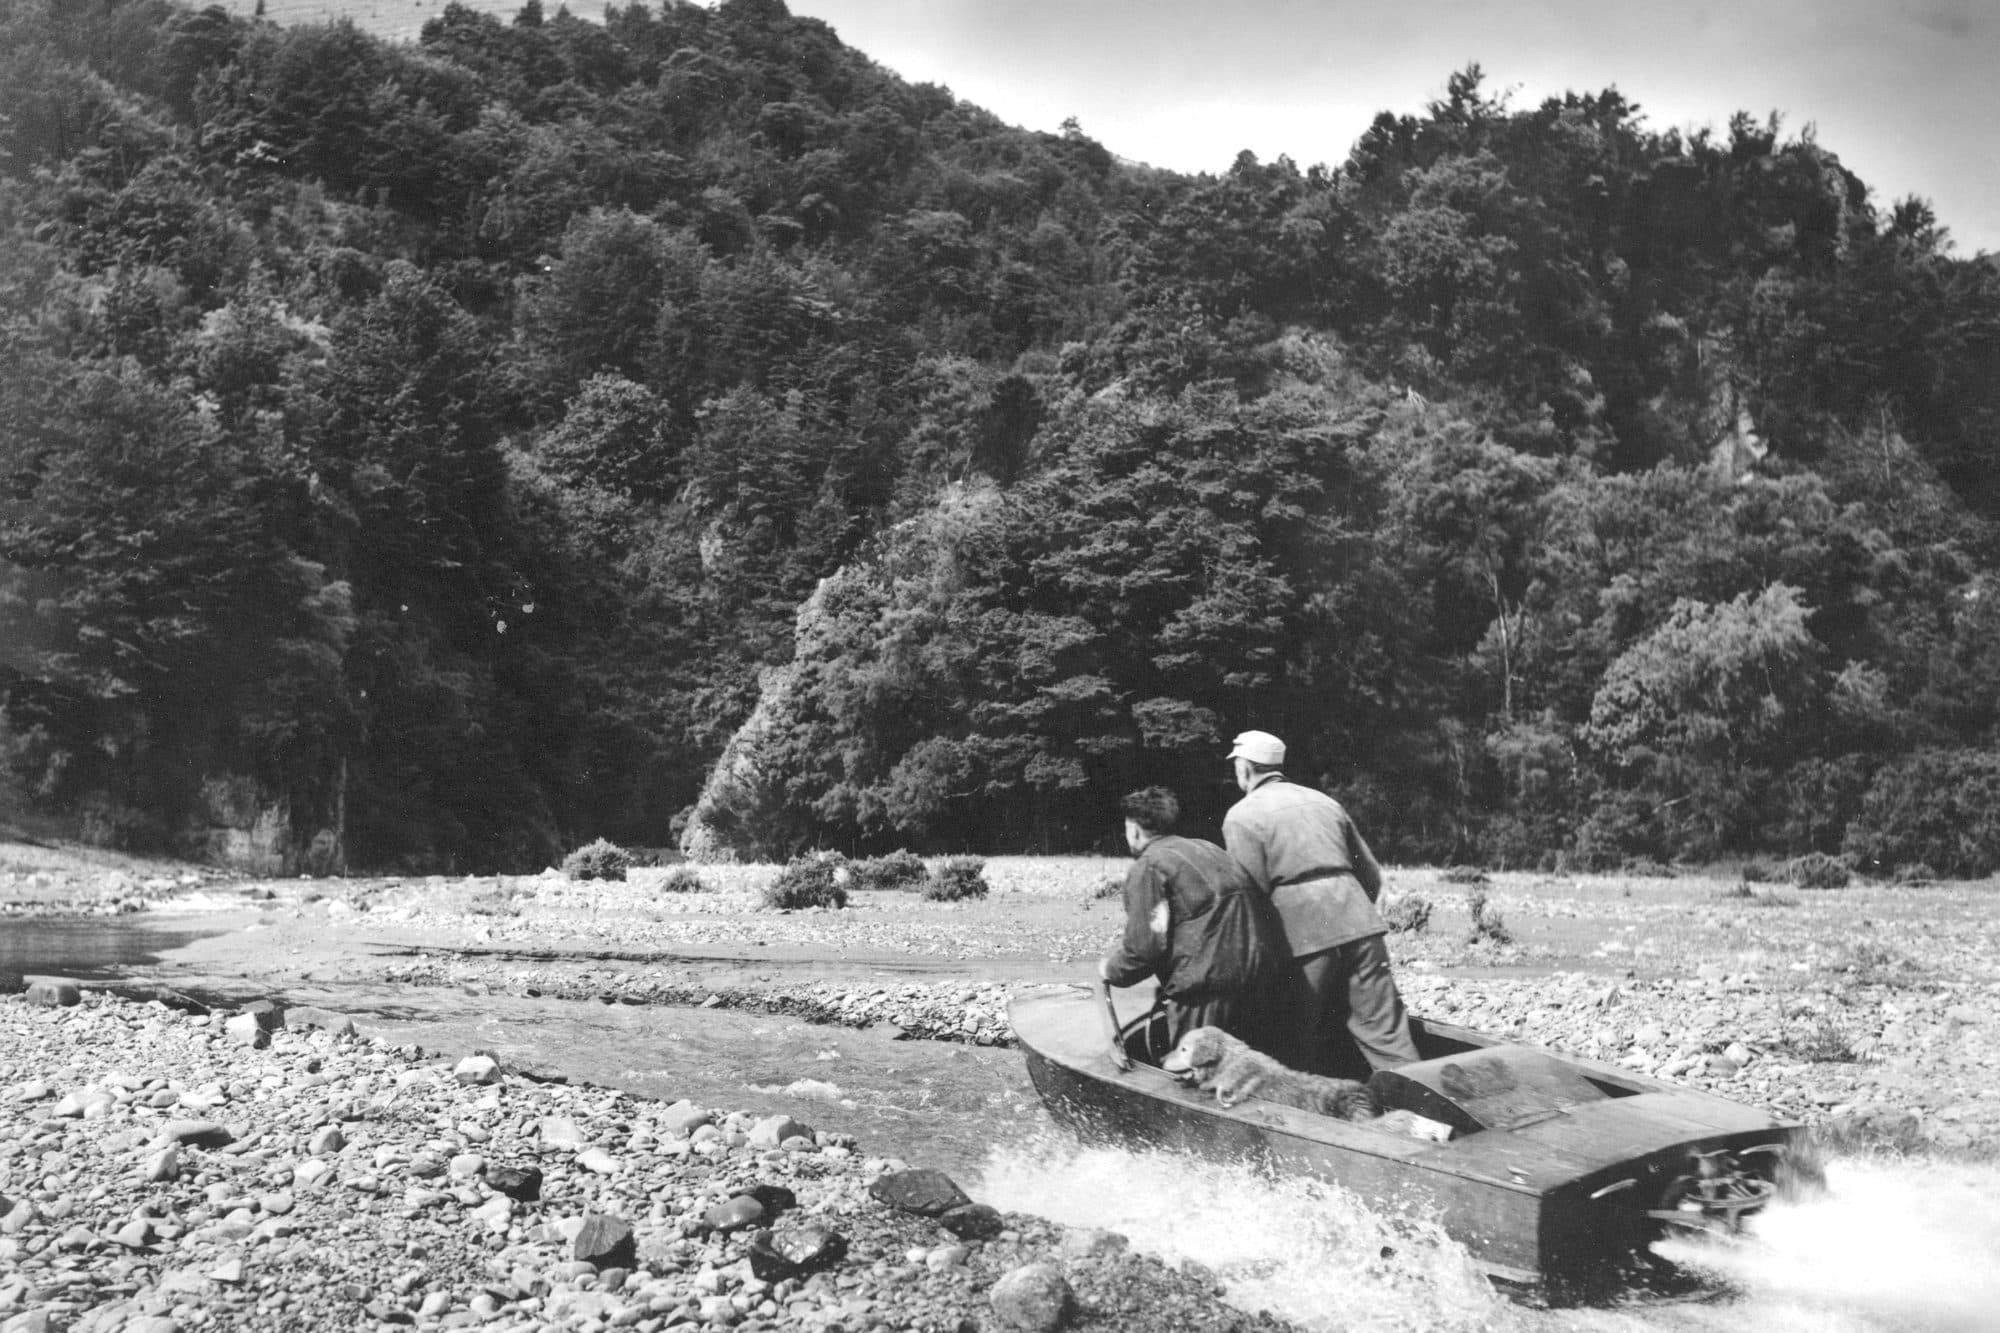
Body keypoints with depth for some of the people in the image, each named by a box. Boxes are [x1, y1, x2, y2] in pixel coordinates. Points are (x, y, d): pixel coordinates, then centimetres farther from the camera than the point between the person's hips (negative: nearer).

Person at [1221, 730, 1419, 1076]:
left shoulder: (1242, 816, 3)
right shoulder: (1323, 801, 21)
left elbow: (1253, 892, -5)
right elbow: (1371, 873, 21)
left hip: (1304, 935, -5)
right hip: (1358, 925, 5)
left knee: (1302, 1047, 6)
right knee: (1385, 1031, 3)